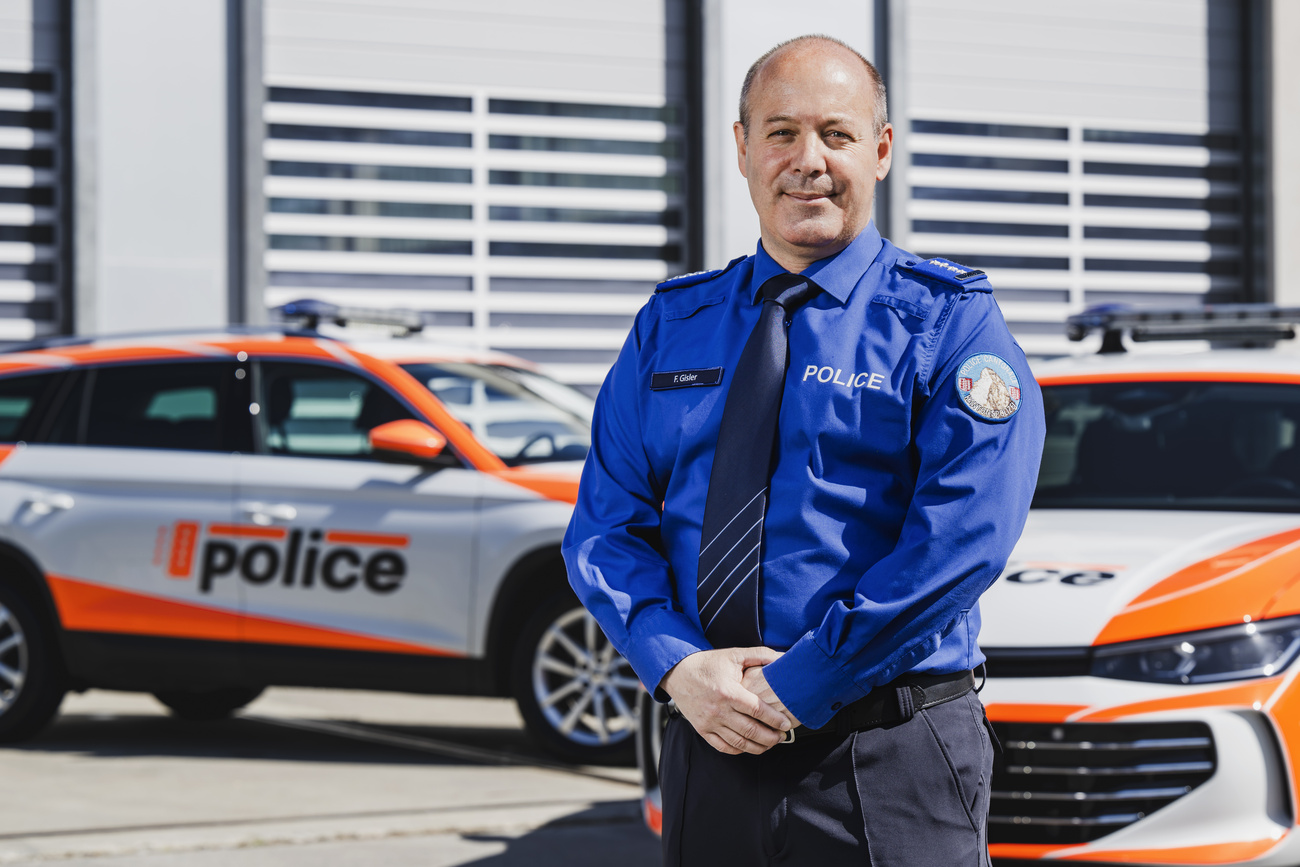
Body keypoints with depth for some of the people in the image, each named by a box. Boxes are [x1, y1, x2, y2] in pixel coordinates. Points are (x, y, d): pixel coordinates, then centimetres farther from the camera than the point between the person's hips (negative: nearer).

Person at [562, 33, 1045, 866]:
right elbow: (606, 522, 7)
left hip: (890, 767, -3)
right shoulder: (672, 325, 12)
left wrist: (794, 689, -17)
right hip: (708, 753, 4)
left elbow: (961, 538, -14)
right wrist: (679, 667, -11)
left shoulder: (947, 322, -2)